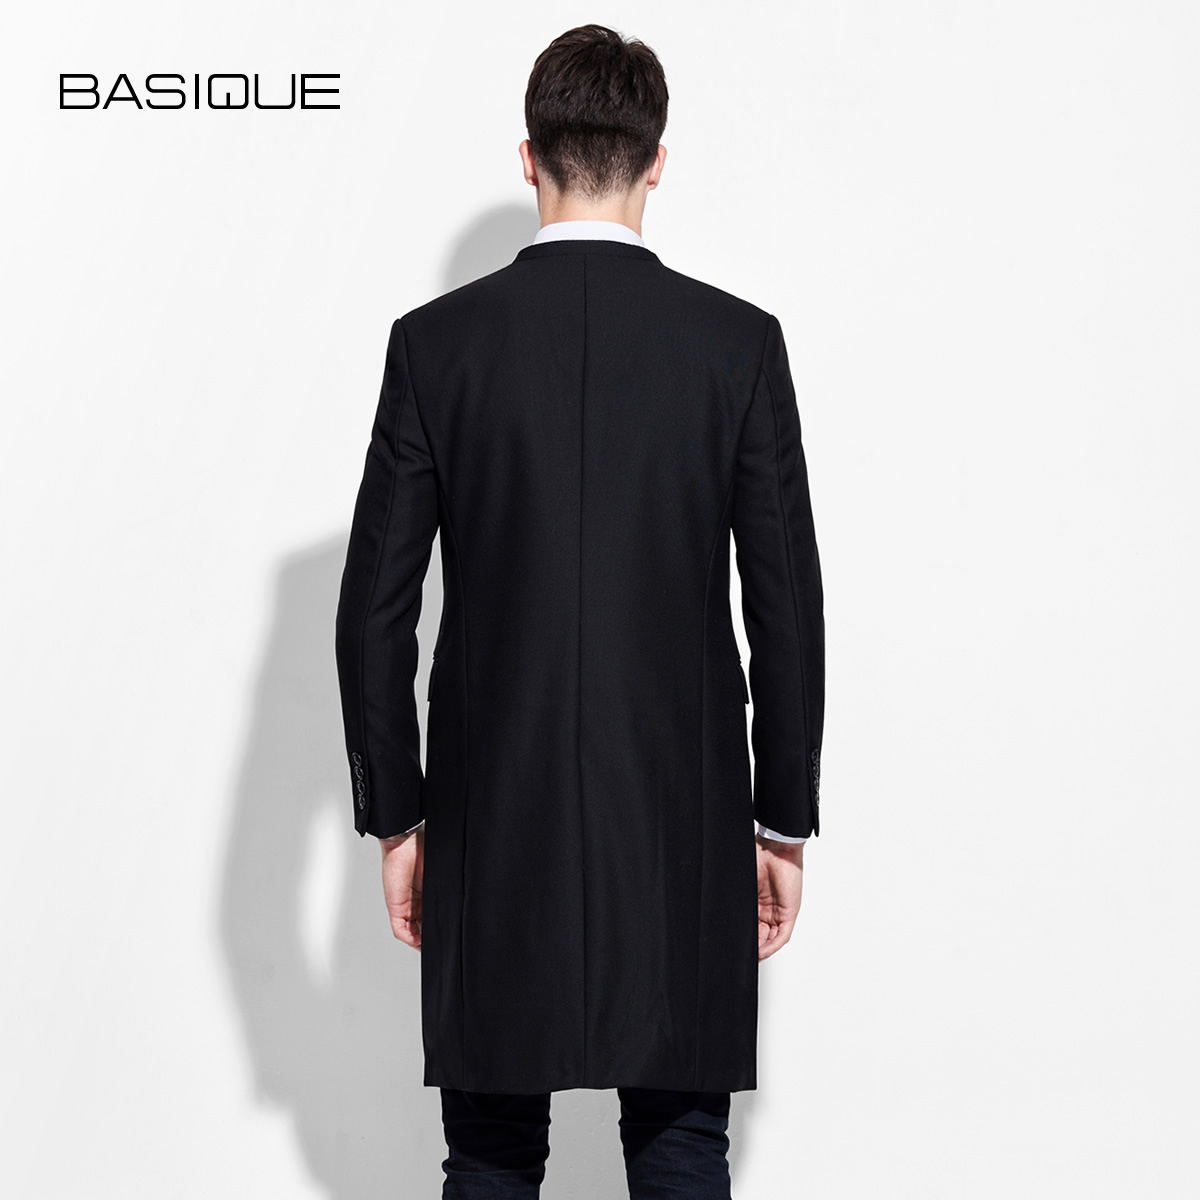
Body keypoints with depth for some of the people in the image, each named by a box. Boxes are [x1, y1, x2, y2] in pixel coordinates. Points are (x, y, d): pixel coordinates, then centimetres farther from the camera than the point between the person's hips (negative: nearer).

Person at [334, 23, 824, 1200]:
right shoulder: (740, 342, -4)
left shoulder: (435, 341, -3)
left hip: (495, 821, 0)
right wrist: (783, 820, 6)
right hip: (685, 823, 0)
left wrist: (396, 815, 7)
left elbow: (376, 608, -3)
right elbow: (787, 605, -3)